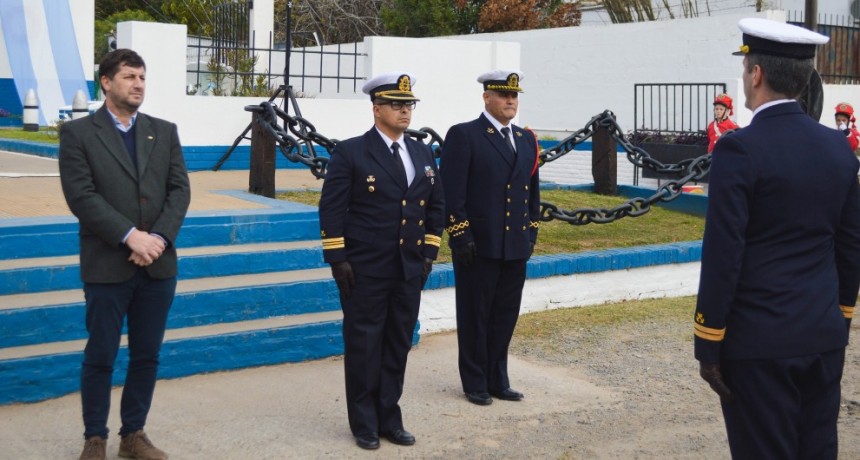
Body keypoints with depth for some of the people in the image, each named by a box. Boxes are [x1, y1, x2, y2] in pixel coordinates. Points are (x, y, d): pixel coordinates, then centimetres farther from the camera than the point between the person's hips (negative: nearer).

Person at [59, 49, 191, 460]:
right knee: (100, 357, 4)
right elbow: (81, 196, -11)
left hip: (157, 264, 4)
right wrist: (130, 236, -18)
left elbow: (179, 190, 3)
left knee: (147, 355, 10)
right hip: (107, 266, -4)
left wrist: (159, 237, -12)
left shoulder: (164, 132, 11)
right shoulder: (77, 133, -1)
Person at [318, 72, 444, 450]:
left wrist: (429, 251, 9)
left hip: (409, 271, 5)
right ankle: (364, 424, 17)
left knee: (398, 347, 11)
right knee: (363, 347, 4)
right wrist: (338, 260, -13)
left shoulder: (422, 153, 10)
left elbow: (436, 205, 16)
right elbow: (332, 209, -9)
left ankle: (389, 419, 24)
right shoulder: (350, 153, -7)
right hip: (365, 272, -5)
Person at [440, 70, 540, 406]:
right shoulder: (463, 136, -7)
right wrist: (461, 237, -16)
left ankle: (497, 380, 25)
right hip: (478, 247, -6)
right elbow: (451, 192, -12)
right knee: (475, 316, 6)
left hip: (516, 247, 6)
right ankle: (475, 384, 17)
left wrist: (532, 232, 12)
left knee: (505, 316, 12)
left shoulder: (526, 139, 12)